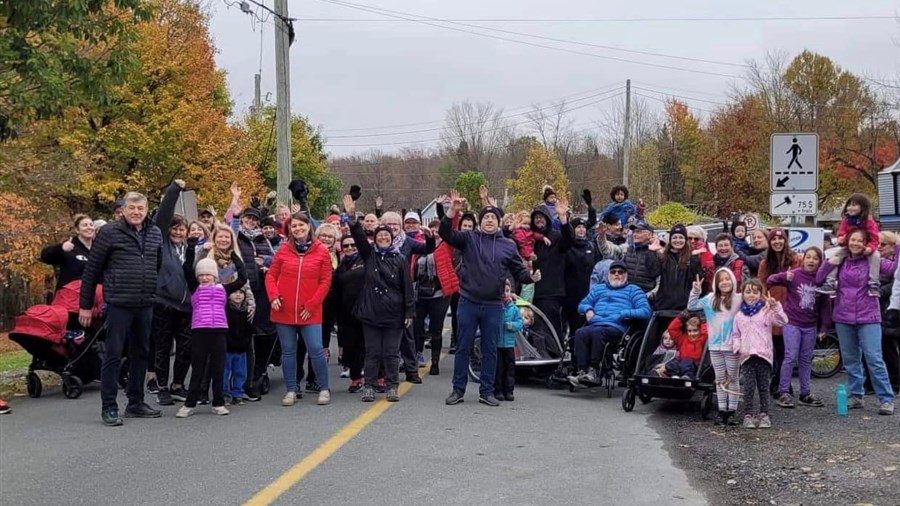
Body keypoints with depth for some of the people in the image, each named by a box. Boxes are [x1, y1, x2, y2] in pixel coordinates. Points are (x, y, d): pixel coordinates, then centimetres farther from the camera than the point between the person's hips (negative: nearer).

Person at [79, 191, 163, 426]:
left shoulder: (155, 234, 10)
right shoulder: (110, 233, -5)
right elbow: (91, 270, -2)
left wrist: (157, 296, 15)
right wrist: (85, 305, -2)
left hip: (145, 305, 6)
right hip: (119, 304, -5)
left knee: (141, 354, 12)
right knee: (113, 355, -2)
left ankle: (136, 403, 23)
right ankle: (109, 407, 5)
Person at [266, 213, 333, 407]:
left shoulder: (321, 251, 0)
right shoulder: (283, 250, 5)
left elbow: (325, 281, -1)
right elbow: (271, 276, 9)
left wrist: (312, 305, -8)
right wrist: (273, 296, -8)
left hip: (310, 312, -2)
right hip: (284, 311, 2)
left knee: (316, 350, -5)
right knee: (288, 352, 8)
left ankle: (324, 389, 10)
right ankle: (291, 391, 19)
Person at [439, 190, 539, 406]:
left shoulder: (508, 245, 8)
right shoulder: (469, 238, 3)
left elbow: (518, 271, 12)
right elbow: (446, 234, -9)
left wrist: (531, 277, -10)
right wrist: (452, 211, -22)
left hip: (494, 306, 1)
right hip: (468, 303, -1)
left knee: (490, 350, 7)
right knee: (463, 348, 5)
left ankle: (486, 392, 16)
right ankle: (458, 390, 14)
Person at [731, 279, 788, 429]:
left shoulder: (767, 312, 4)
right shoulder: (739, 316, 11)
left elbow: (783, 321, -9)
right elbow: (735, 335, 14)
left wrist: (776, 307, -20)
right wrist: (737, 347, -4)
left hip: (764, 355, -1)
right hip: (746, 355, 1)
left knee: (764, 387, 5)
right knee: (749, 387, -5)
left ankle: (764, 414, 14)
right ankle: (748, 415, 0)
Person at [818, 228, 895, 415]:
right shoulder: (841, 261, 6)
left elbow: (894, 268, -17)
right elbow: (819, 279, 5)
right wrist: (829, 263, -10)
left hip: (868, 317, -4)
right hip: (844, 317, 4)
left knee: (874, 359, -8)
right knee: (850, 359, 10)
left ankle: (886, 399, -4)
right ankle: (856, 396, 19)